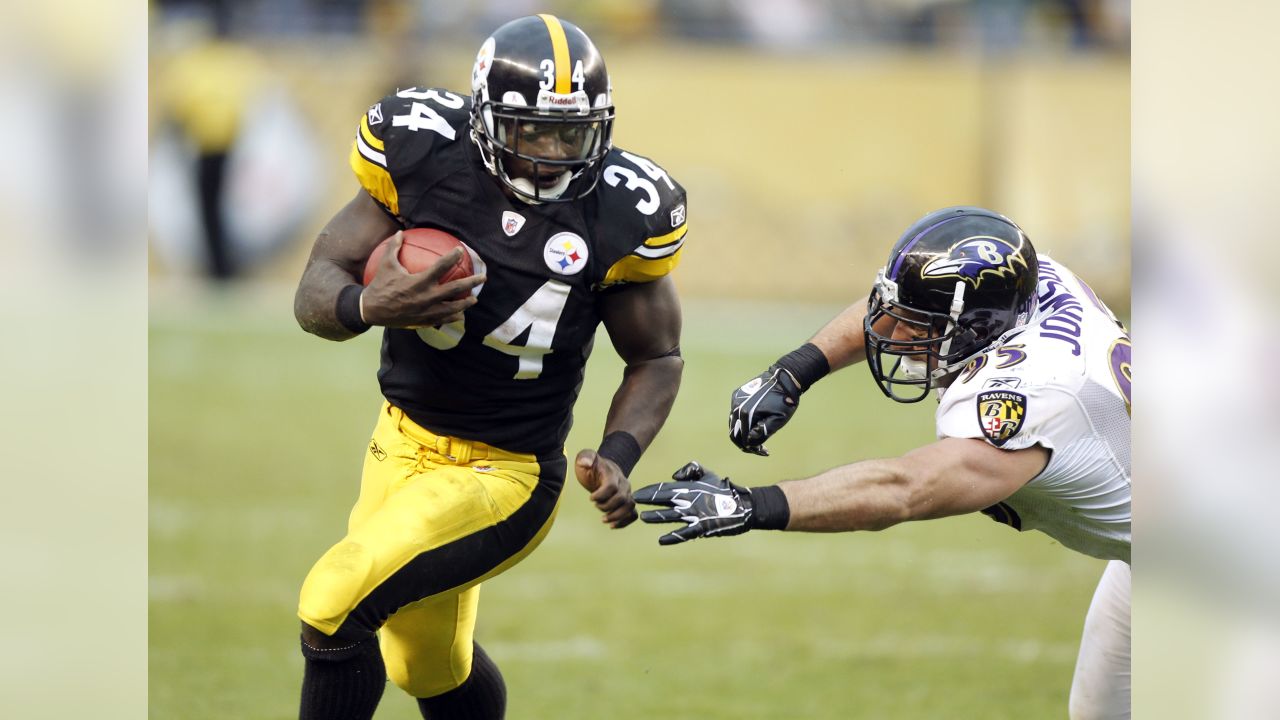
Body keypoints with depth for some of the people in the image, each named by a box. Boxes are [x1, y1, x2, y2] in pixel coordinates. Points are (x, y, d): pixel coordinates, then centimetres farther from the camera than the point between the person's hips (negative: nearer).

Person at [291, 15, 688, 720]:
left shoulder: (619, 216, -16)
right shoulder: (424, 158, -15)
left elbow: (656, 358, -1)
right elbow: (315, 292, -11)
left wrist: (618, 457, -18)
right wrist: (368, 306, -34)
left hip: (507, 474, -4)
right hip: (405, 443, 4)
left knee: (336, 603, -21)